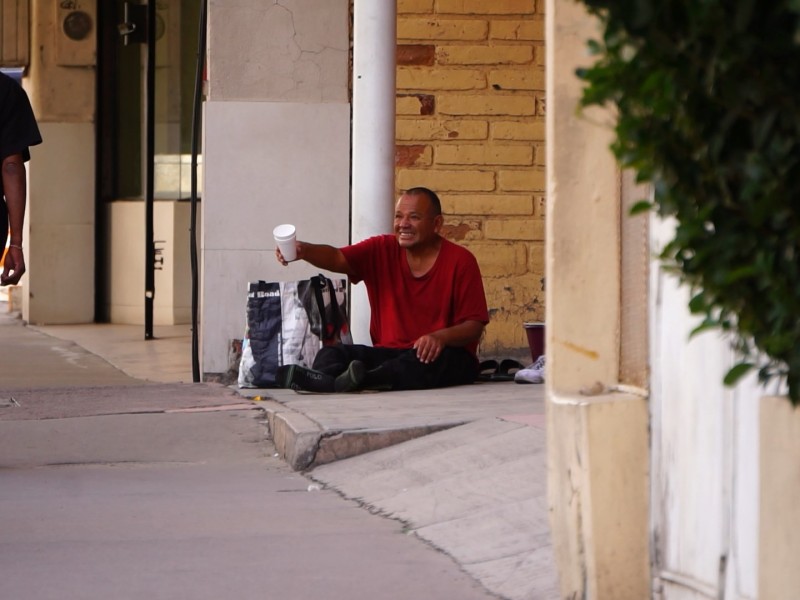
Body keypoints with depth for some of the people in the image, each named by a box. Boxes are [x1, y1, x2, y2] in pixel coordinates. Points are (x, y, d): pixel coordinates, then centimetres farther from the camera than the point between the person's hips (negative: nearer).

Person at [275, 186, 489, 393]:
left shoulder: (460, 261, -4)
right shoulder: (382, 250, 5)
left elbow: (474, 326, -5)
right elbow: (337, 258, -12)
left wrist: (441, 337, -26)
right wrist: (304, 250, -33)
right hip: (389, 353, 4)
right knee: (331, 354, -17)